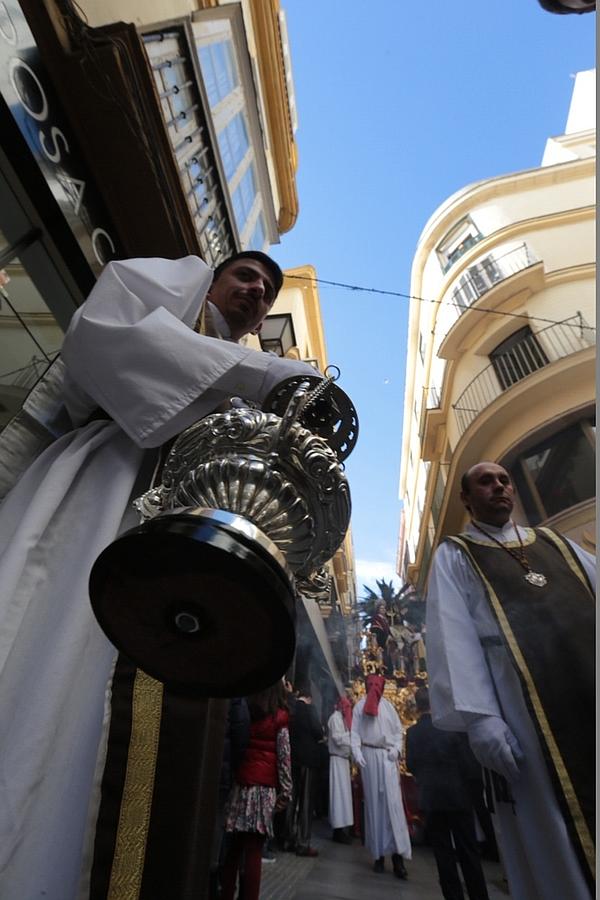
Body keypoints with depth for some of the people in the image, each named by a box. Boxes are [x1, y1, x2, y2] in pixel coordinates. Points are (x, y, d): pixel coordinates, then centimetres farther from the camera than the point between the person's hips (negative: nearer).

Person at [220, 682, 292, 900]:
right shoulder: (279, 718, -3)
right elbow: (284, 757, -4)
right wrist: (286, 791, 1)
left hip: (240, 784, 4)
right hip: (264, 788, -3)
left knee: (234, 847, 13)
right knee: (253, 850, 3)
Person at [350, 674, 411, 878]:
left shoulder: (388, 705, 7)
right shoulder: (359, 706, 3)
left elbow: (398, 730, 8)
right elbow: (354, 732, 0)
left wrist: (396, 748, -6)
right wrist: (356, 752, -13)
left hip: (387, 756, 1)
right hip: (369, 755, -1)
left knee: (393, 802, -6)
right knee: (373, 802, 5)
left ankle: (397, 854, -2)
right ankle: (379, 853, 14)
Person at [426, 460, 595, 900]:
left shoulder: (556, 542, 20)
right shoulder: (454, 556, 5)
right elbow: (454, 635, -5)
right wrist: (479, 716, -15)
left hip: (589, 692, 5)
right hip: (526, 707, -4)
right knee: (556, 847, 3)